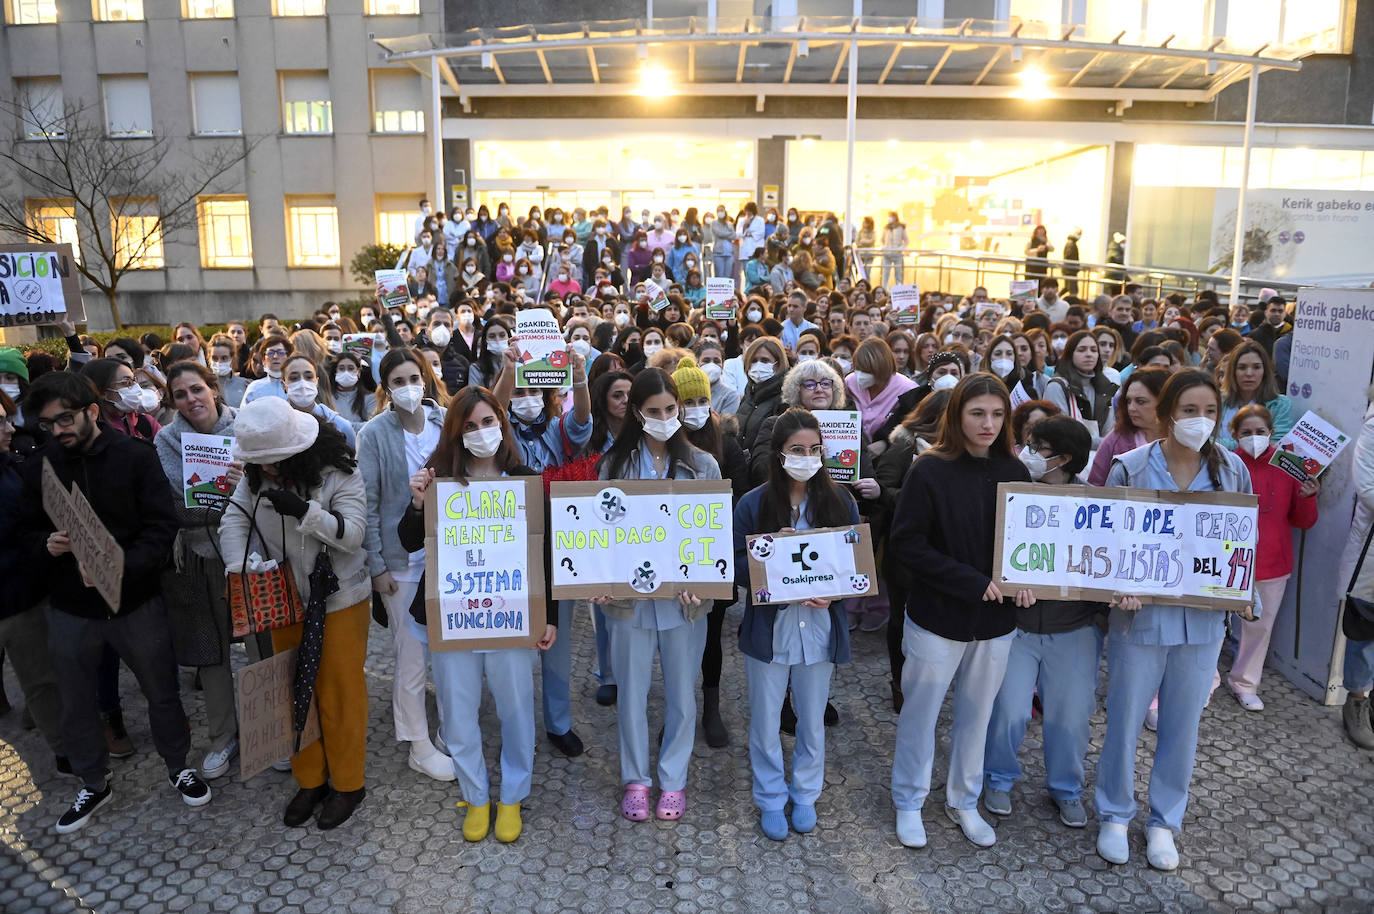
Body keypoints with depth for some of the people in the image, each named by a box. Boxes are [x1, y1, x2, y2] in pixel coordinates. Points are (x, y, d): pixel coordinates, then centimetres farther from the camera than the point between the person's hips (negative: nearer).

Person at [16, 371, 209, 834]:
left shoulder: (136, 457, -10)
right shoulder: (38, 465, -2)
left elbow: (161, 527, -14)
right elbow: (24, 531, 5)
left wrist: (119, 566, -28)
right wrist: (45, 545, -18)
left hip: (136, 601, -2)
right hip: (69, 609, 3)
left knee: (162, 691, 12)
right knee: (76, 703, 16)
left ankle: (178, 766, 36)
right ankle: (94, 784, 38)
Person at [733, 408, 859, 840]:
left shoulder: (841, 503, -1)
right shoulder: (753, 504, -7)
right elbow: (738, 566, -8)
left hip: (820, 627, 2)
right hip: (769, 627, -1)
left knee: (813, 721, 17)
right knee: (765, 721, 11)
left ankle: (805, 794, 39)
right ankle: (771, 799, 32)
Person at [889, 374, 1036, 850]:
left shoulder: (1014, 472, 0)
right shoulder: (931, 471, -14)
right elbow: (905, 543, -16)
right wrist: (970, 581, -20)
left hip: (996, 619, 4)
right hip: (938, 616, -4)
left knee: (977, 715, 18)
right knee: (920, 715, 10)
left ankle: (964, 801, 37)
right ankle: (908, 802, 30)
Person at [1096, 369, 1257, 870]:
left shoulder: (1232, 468, 0)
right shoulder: (1130, 467, -9)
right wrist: (1120, 586, -19)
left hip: (1203, 619, 3)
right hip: (1141, 613, -2)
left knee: (1183, 725, 14)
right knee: (1125, 720, 8)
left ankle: (1164, 821, 33)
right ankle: (1115, 815, 30)